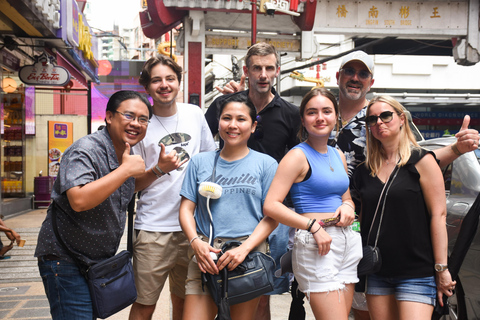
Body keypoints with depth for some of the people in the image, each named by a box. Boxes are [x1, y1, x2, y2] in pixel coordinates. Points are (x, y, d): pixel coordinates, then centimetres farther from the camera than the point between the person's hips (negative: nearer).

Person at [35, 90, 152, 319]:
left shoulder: (127, 154, 5)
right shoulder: (85, 150, -22)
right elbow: (79, 200, -38)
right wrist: (126, 170, -33)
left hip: (100, 261, 9)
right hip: (65, 260, -8)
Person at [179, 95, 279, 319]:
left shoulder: (266, 164, 6)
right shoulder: (200, 162, 12)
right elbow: (186, 209, 10)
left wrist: (245, 248, -12)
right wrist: (196, 242, -8)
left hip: (249, 255, -1)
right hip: (206, 256, 1)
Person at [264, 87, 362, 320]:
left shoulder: (338, 155, 15)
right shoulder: (298, 156, -8)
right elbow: (270, 206, -16)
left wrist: (347, 207, 3)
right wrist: (314, 226, -21)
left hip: (348, 242, 8)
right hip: (315, 245, -8)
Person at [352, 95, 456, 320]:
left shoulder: (421, 160, -4)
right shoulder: (366, 170, 9)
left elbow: (438, 215, -7)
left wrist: (441, 269, -10)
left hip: (417, 272, -4)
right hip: (377, 272, 5)